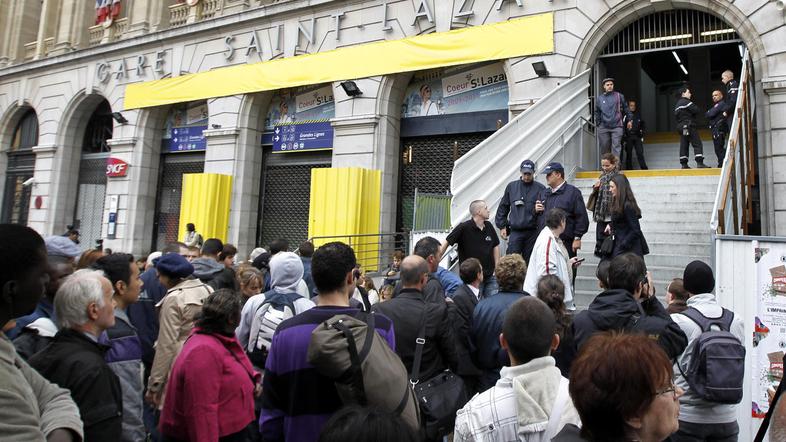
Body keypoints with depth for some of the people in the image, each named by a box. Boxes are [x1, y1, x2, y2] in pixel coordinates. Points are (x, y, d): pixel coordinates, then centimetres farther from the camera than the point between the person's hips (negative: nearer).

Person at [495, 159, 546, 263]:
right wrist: (502, 226, 8)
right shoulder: (511, 186, 7)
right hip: (515, 232, 1)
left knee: (529, 262, 6)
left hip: (533, 232, -1)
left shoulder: (540, 188, 0)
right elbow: (503, 207, 13)